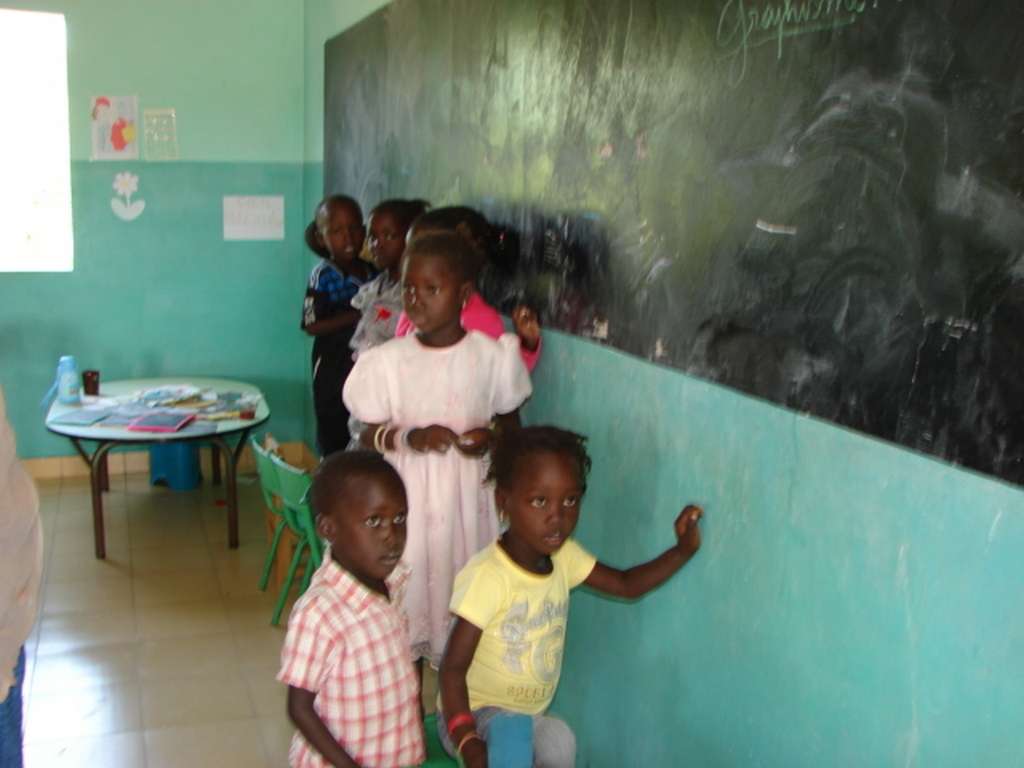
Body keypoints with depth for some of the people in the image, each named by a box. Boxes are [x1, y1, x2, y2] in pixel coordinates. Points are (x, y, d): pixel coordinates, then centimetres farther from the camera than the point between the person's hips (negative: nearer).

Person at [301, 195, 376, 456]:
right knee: (333, 440, 5)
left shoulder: (373, 272, 4)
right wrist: (357, 316, -20)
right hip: (333, 373, -5)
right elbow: (313, 325, -15)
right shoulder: (323, 276, -11)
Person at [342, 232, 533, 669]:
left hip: (467, 496, 0)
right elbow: (370, 436, 1)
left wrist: (491, 438, -14)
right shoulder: (387, 361, -5)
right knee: (409, 602, 9)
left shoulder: (492, 355, -4)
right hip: (407, 496, 0)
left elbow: (511, 423, 8)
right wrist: (410, 437, -18)